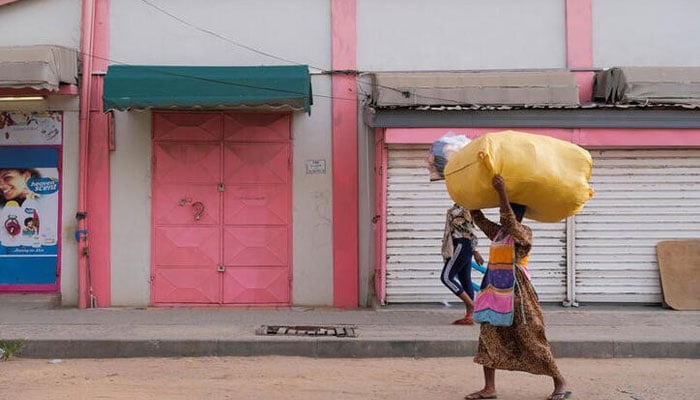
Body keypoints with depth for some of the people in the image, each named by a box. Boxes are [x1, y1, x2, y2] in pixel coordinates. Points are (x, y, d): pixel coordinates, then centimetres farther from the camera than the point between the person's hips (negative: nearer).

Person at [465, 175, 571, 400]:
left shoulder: (524, 233, -10)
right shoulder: (498, 233, 12)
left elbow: (509, 222, -29)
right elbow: (478, 217, 19)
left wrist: (502, 192, -36)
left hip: (518, 291, -8)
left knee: (532, 341, -2)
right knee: (488, 336, 1)